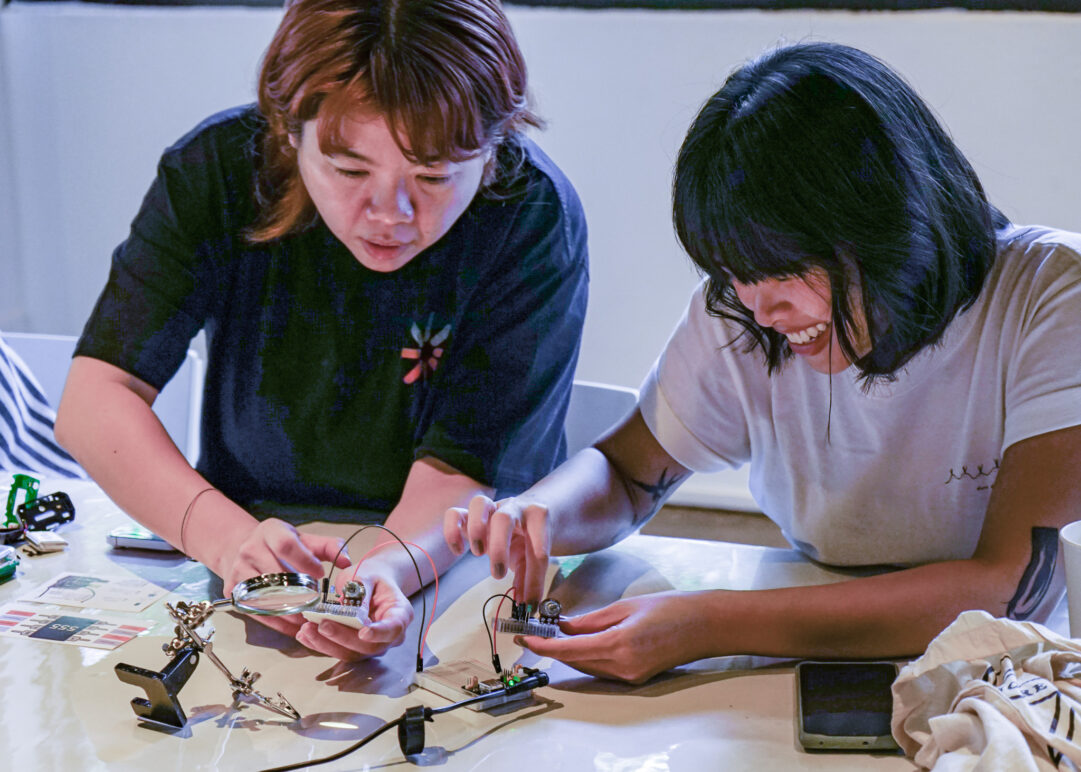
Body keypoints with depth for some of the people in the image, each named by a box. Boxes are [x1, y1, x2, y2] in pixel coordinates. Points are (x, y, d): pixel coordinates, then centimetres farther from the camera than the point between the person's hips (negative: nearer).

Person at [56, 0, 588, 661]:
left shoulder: (533, 217, -20)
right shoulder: (217, 168, -14)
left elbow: (462, 467, -18)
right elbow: (98, 394, -17)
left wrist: (388, 567, -40)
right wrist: (228, 537, -34)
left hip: (451, 564, -1)